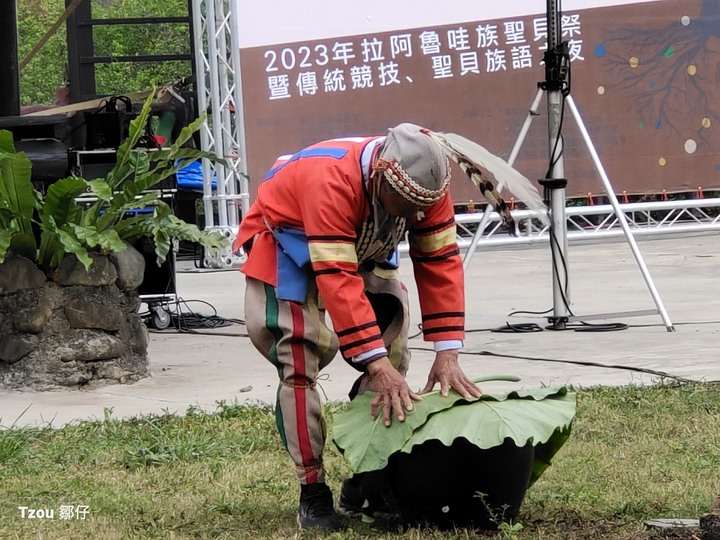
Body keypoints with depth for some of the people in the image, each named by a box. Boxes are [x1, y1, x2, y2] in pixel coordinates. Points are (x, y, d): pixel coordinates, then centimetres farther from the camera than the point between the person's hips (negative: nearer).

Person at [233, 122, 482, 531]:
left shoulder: (423, 185, -25)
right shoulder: (332, 181, -42)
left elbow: (441, 262, -20)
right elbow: (338, 281, -45)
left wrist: (447, 354, -27)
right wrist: (378, 366, -49)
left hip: (364, 247, 6)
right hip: (287, 244, -6)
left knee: (392, 355, -3)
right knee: (300, 366, -17)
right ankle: (313, 491, -9)